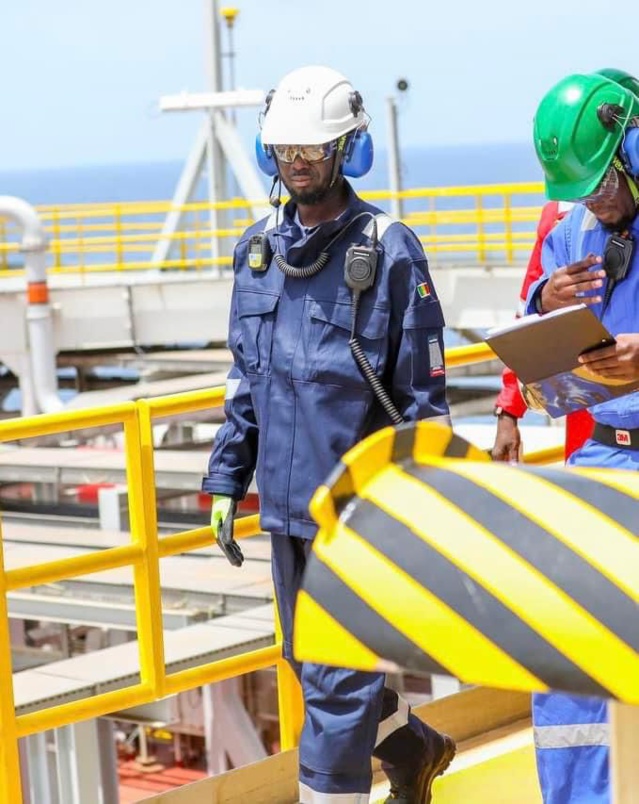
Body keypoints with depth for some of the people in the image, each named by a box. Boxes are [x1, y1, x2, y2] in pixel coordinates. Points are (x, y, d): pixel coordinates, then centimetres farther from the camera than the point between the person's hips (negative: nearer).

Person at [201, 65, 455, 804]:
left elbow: (421, 393, -9)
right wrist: (226, 482, 12)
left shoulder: (388, 251, -11)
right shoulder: (257, 249, 7)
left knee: (337, 679, -3)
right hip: (286, 497, 7)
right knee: (310, 663, 19)